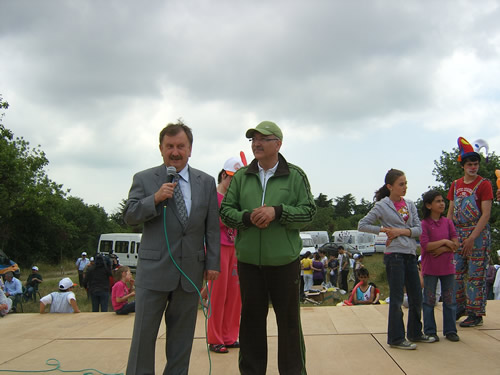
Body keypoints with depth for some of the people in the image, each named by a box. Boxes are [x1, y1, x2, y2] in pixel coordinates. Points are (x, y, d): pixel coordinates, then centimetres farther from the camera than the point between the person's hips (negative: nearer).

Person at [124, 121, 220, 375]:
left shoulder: (206, 182, 8)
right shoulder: (144, 179, 3)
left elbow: (212, 227, 8)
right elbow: (129, 216, -3)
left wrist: (212, 263, 3)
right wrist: (156, 199, -18)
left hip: (191, 270, 2)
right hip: (153, 269, -2)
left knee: (182, 335, 11)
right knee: (144, 333, 2)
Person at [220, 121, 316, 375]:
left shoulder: (295, 175, 2)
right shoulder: (241, 177, 8)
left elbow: (308, 210, -3)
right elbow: (226, 210, 6)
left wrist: (277, 211, -17)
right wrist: (247, 217, -14)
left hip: (284, 259, -2)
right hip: (248, 260, 2)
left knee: (289, 319, 6)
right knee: (251, 318, 11)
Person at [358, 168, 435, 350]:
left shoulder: (410, 204, 10)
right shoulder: (382, 206, -4)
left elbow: (419, 229, 5)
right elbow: (362, 225, -3)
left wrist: (401, 231, -10)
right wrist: (383, 229, -11)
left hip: (410, 254, 6)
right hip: (394, 255, -6)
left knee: (416, 296, 12)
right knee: (397, 298, -2)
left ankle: (415, 333, 28)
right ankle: (396, 339, 7)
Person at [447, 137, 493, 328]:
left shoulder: (484, 184, -5)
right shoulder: (455, 185, 11)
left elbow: (486, 214, -11)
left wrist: (472, 237, -18)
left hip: (478, 233, -5)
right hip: (458, 234, 5)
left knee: (475, 274, -2)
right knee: (456, 272, 7)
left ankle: (476, 314, 5)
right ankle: (459, 307, 21)